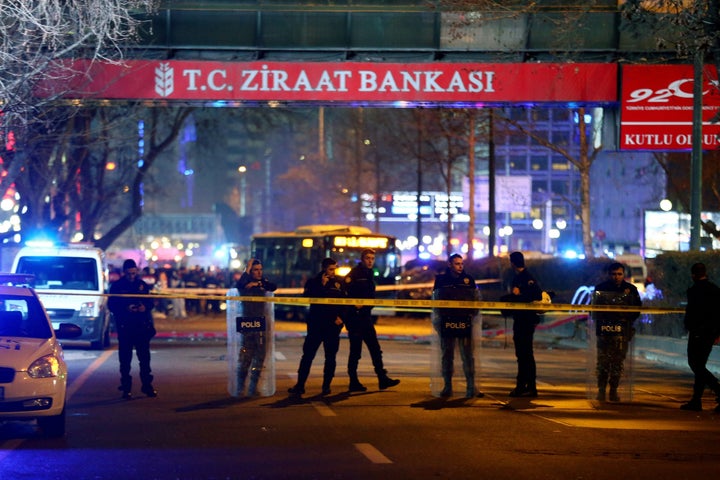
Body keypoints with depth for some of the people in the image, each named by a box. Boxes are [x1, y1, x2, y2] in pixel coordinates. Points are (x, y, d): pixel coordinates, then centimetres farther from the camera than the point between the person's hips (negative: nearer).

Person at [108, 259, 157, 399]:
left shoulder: (142, 285, 8)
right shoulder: (117, 286, 0)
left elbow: (150, 302, 12)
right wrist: (125, 309, -19)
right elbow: (111, 305, -3)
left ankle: (147, 385, 12)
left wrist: (145, 307, -11)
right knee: (125, 359, 1)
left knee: (145, 357, 4)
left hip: (142, 326, 2)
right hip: (124, 327, -2)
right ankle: (126, 388, 7)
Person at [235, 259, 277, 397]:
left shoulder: (262, 282, 10)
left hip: (261, 322, 4)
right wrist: (247, 270, -19)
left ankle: (253, 386, 9)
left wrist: (259, 284, -19)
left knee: (259, 356, 3)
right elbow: (238, 285, -24)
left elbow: (274, 287, -9)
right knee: (245, 356, -7)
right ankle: (240, 387, 0)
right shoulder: (245, 283, -1)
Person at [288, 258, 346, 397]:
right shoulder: (313, 282, 2)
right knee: (307, 355, -3)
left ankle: (326, 385, 12)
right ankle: (300, 384, -1)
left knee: (330, 357, 4)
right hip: (316, 324, -2)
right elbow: (307, 297, -13)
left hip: (333, 325, 2)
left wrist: (341, 317, -2)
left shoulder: (339, 282, 7)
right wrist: (322, 285, -15)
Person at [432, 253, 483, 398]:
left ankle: (471, 387, -1)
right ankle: (447, 387, 12)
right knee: (447, 355, 6)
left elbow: (477, 299, 14)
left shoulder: (468, 280, 8)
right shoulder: (441, 280, 6)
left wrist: (472, 314, 5)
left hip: (464, 323, 0)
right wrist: (438, 318, 6)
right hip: (447, 322, 0)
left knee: (468, 356, -3)